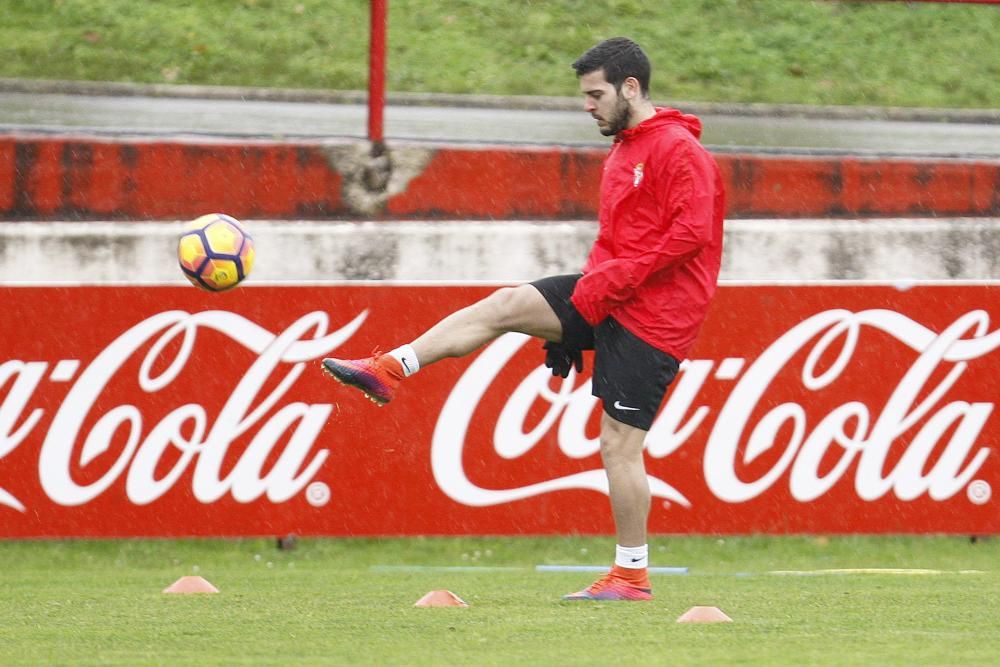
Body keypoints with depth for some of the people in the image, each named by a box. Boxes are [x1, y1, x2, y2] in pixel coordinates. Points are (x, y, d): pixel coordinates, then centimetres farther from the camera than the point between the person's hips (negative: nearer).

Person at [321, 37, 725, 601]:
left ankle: (632, 575, 1)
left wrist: (613, 280, -22)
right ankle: (387, 370, -8)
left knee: (619, 443, -7)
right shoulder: (622, 154, 18)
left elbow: (691, 231, -23)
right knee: (506, 305, -6)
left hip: (653, 317, -9)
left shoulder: (677, 149, -13)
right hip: (609, 299, 9)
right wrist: (588, 292, 18)